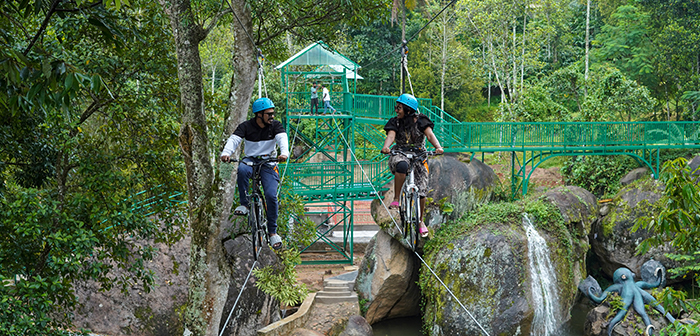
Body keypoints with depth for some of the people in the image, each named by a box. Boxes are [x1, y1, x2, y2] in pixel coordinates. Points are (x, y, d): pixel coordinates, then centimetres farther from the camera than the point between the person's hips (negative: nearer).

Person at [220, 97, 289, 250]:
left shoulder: (276, 125, -4)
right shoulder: (246, 126, -6)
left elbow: (283, 139, -22)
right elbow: (233, 139, -21)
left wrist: (284, 153, -45)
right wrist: (226, 153, -43)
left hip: (268, 163, 0)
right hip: (251, 160, 0)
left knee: (271, 196, -17)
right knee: (242, 169, -38)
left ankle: (272, 231, -2)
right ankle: (244, 204, -22)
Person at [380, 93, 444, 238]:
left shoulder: (420, 121, -7)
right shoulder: (395, 122, -2)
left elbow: (430, 134, -21)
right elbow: (391, 135, -19)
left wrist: (438, 147, -41)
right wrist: (386, 146, -43)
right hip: (400, 154, 0)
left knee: (421, 190, -5)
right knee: (402, 165, -40)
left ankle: (421, 221, 16)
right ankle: (396, 199, -28)